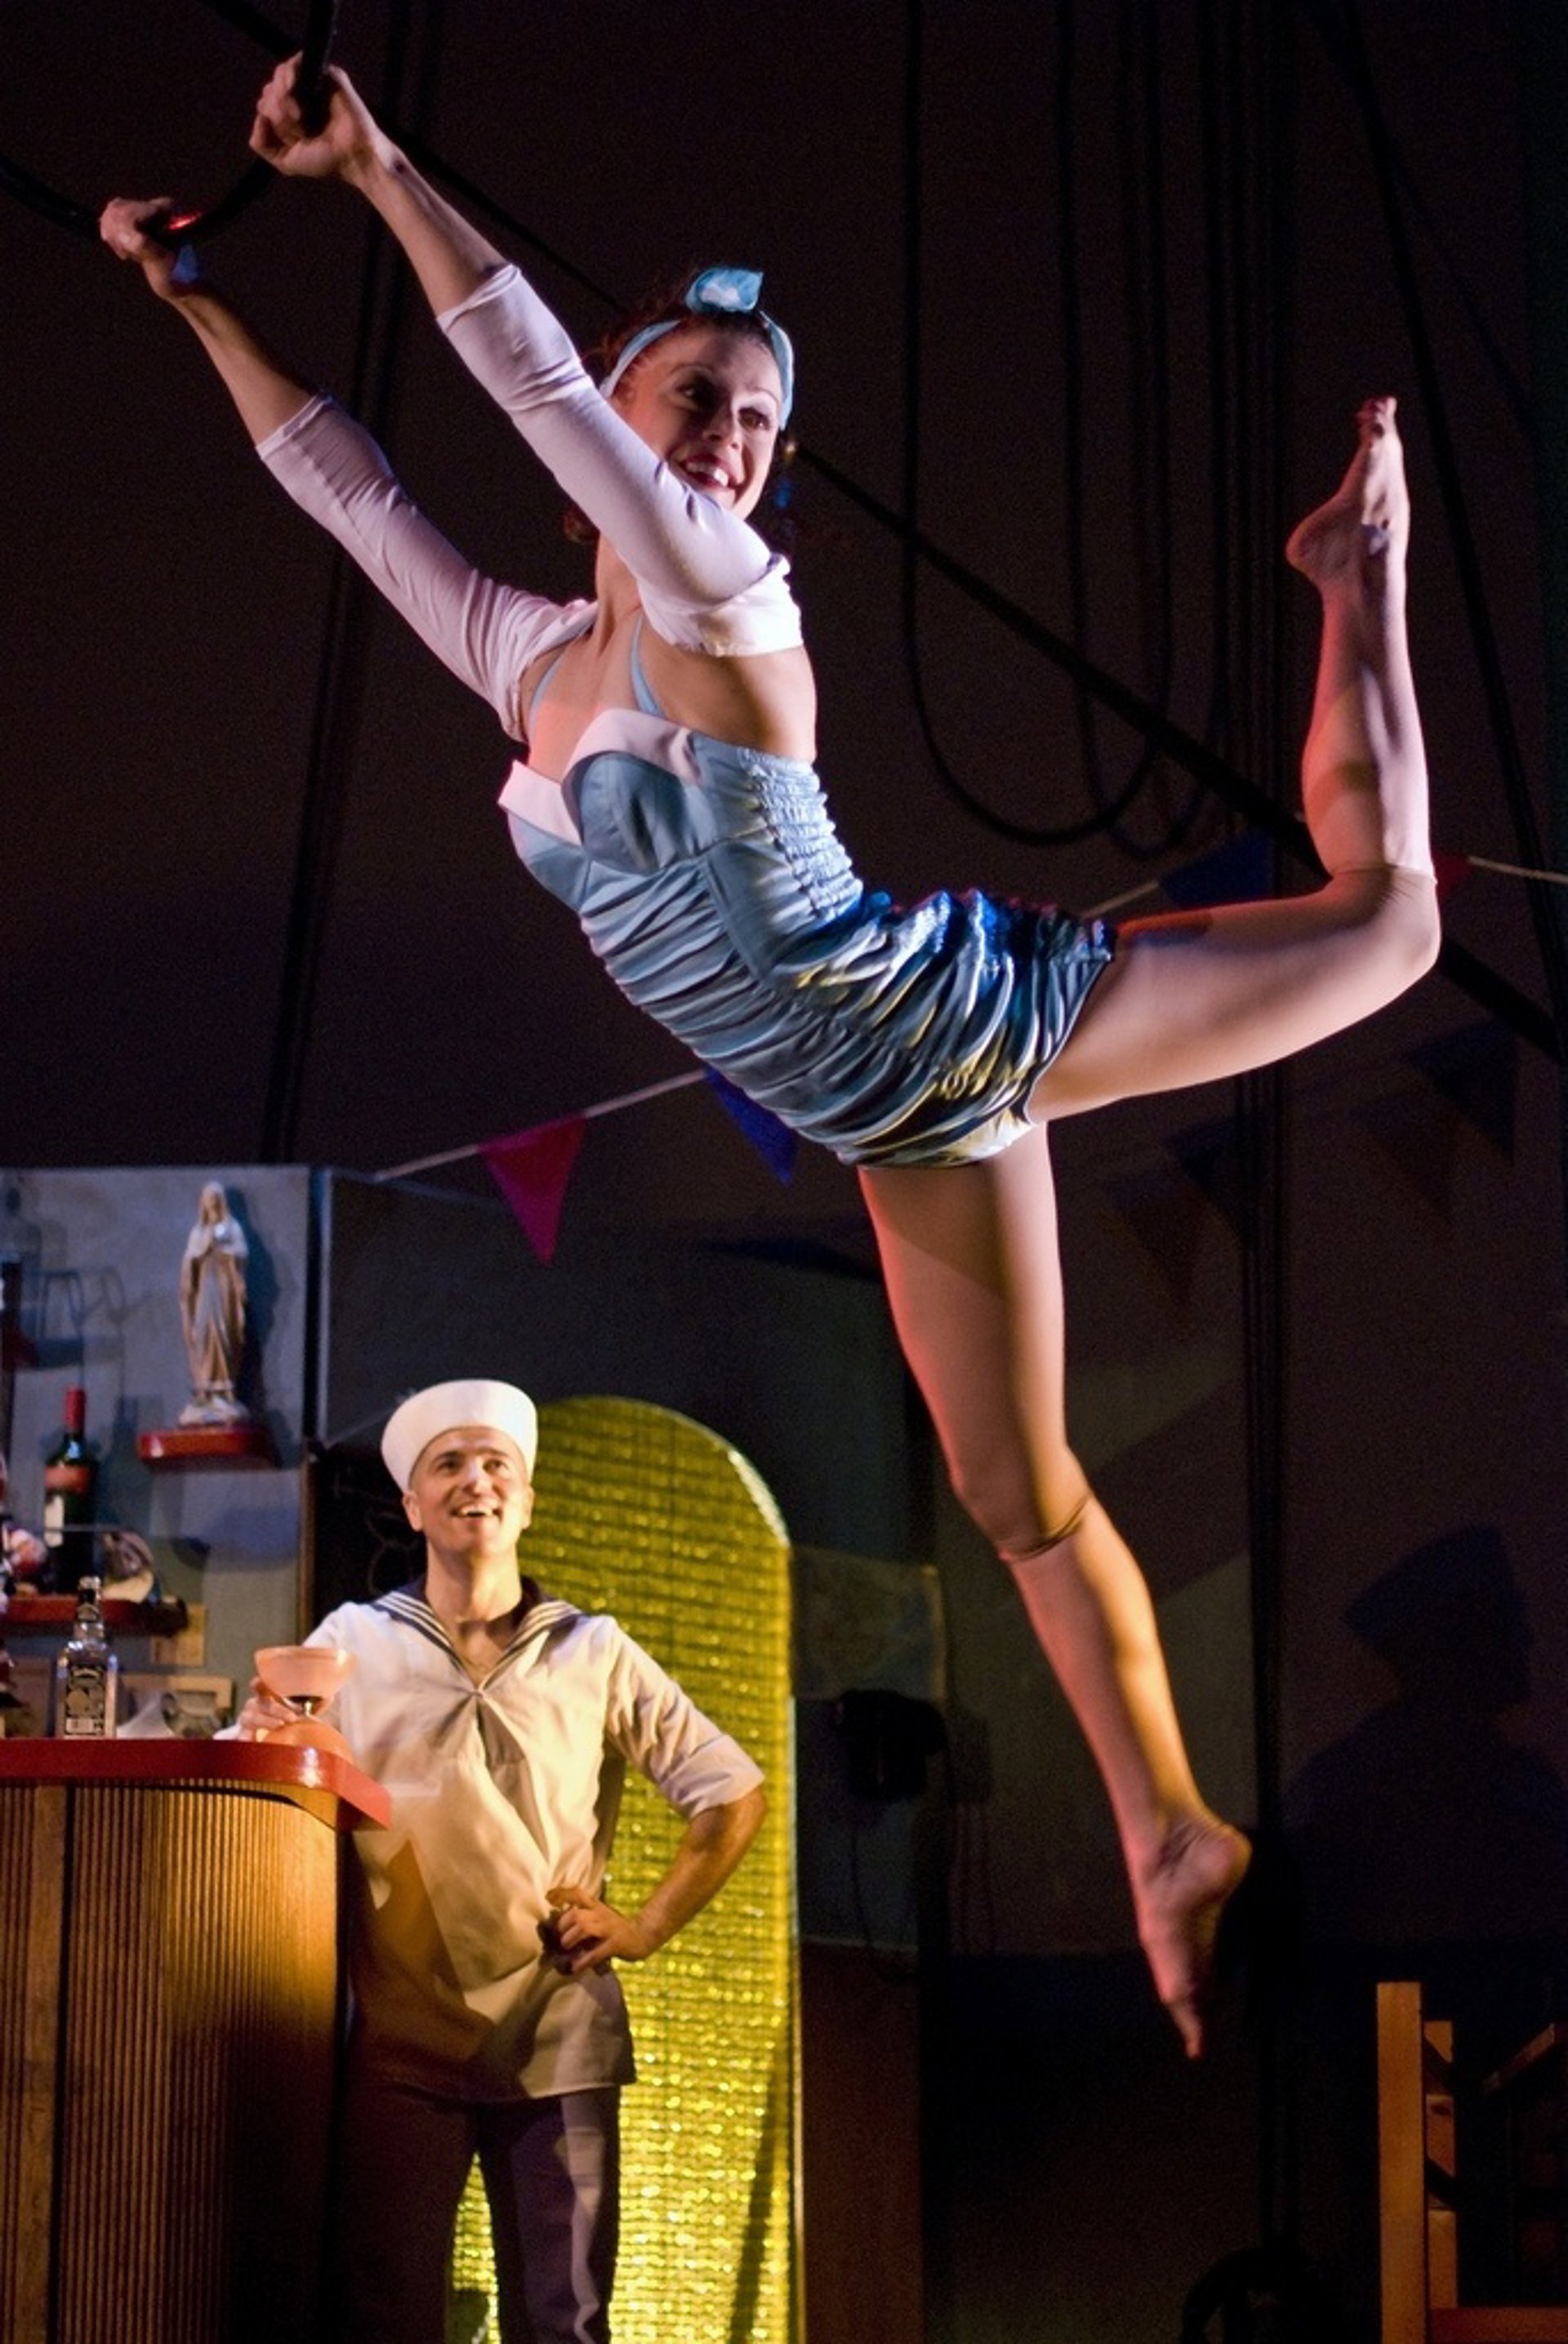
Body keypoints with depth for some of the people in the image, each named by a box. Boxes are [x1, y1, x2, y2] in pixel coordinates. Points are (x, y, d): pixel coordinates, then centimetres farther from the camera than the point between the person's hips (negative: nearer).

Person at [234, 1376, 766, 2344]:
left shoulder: (593, 1653, 10)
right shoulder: (354, 1644, 8)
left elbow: (732, 1793, 12)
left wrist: (649, 1926, 2)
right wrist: (262, 1739, -17)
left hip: (558, 2038, 1)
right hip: (401, 2041, -1)